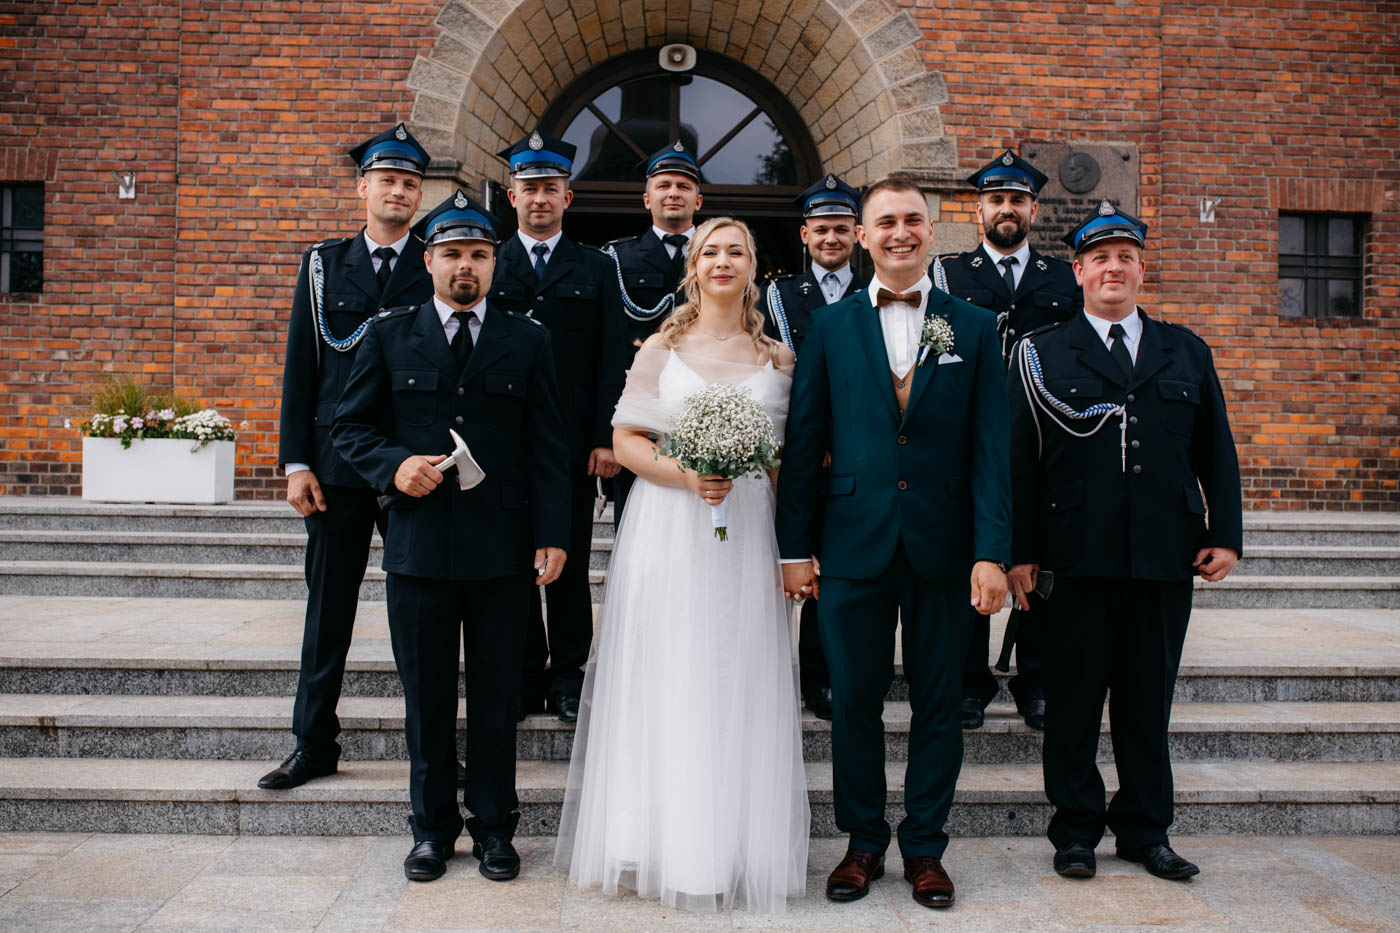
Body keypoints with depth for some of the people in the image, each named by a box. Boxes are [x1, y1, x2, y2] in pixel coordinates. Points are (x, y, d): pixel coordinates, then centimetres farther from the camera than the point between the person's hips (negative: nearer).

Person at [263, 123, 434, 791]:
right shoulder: (323, 263, 9)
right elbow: (301, 366, 7)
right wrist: (296, 462, 0)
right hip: (337, 462, 2)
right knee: (327, 607, 7)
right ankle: (314, 745, 19)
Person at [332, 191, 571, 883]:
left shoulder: (526, 340, 7)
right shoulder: (389, 335, 8)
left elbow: (547, 446, 4)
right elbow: (350, 426, 9)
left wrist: (552, 533, -3)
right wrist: (395, 465, -11)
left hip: (503, 548, 0)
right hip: (418, 544, 1)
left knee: (497, 696, 9)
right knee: (426, 696, 10)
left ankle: (494, 828, 24)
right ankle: (432, 828, 26)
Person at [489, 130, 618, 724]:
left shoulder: (595, 269, 9)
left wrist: (605, 438, -6)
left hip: (575, 443, 0)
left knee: (571, 563, 6)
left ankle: (568, 677, 17)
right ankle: (525, 675, 17)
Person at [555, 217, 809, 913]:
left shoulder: (777, 357, 10)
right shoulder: (662, 348, 6)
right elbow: (625, 440, 2)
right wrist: (686, 474, -15)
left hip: (745, 535, 1)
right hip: (666, 534, -1)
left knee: (738, 684, 4)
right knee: (664, 684, 1)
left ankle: (735, 846, 18)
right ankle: (662, 840, 16)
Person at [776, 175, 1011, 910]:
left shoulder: (974, 328, 6)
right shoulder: (830, 327, 6)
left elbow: (990, 450, 1)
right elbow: (803, 442, 4)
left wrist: (992, 552, -8)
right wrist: (794, 548, 0)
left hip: (943, 547, 0)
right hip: (854, 546, 0)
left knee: (938, 704, 9)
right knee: (855, 702, 8)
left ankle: (925, 848, 26)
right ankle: (863, 843, 26)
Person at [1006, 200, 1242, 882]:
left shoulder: (1186, 352, 14)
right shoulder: (1041, 353, 5)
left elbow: (1216, 452, 14)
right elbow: (1018, 458, 0)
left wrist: (1226, 535, 4)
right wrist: (1021, 551, -6)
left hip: (1165, 557, 3)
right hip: (1076, 560, -2)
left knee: (1148, 699, 12)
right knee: (1073, 700, 5)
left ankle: (1145, 830, 26)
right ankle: (1076, 831, 20)